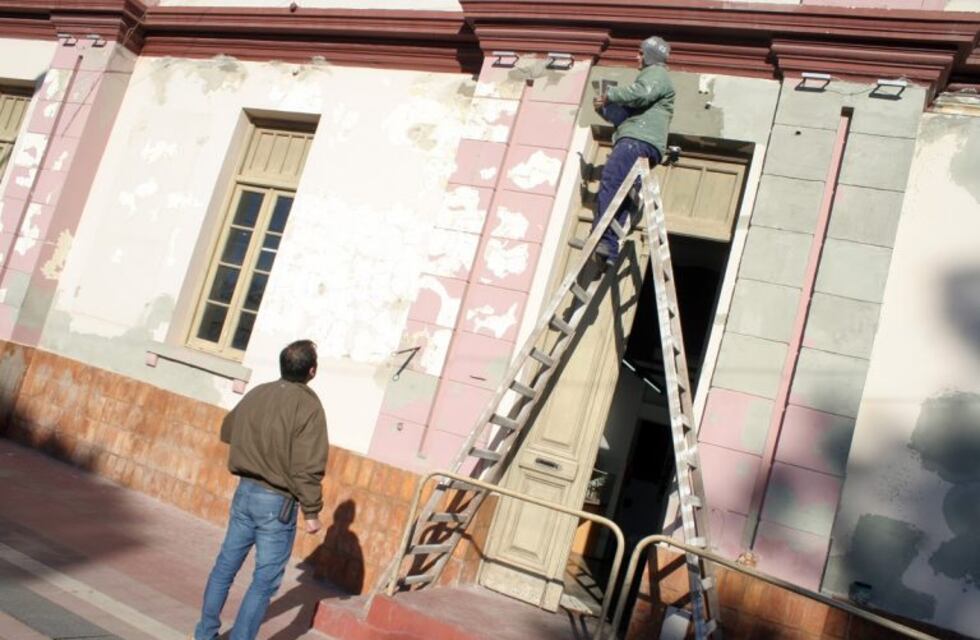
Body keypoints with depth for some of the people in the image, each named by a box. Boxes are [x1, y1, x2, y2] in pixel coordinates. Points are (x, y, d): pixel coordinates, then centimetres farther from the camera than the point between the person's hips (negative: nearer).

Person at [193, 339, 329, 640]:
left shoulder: (257, 393, 3)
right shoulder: (308, 405, -18)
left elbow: (226, 431, 19)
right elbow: (307, 467, -20)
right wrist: (312, 511, -11)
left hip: (245, 491, 7)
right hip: (278, 502, -7)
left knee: (226, 565, 19)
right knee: (265, 580, 6)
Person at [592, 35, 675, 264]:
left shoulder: (656, 73, 9)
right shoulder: (651, 77, 39)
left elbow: (641, 93, -15)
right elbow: (625, 115, 37)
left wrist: (609, 95, -4)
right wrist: (604, 108, 21)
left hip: (639, 140, -10)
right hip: (634, 141, 10)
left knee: (609, 183, -25)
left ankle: (602, 239, -38)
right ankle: (611, 252, -6)